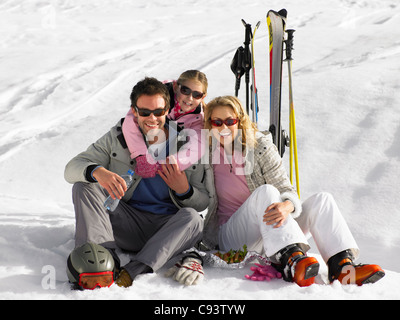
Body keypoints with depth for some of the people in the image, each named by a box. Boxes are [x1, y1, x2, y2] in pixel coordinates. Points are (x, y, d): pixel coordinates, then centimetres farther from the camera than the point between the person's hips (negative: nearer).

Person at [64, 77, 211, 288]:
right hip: (126, 223, 1)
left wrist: (183, 190, -19)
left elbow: (203, 203, 4)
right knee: (84, 186, -18)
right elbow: (72, 168, -7)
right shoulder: (118, 137, 3)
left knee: (192, 218, -32)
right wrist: (98, 172, -30)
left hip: (166, 229, -1)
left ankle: (132, 272, -47)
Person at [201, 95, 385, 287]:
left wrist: (287, 206, -30)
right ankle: (292, 259, -51)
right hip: (231, 238, -3)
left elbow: (286, 190, -8)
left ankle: (342, 266, -38)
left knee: (322, 200, -17)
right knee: (265, 191, -30)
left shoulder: (261, 146, -1)